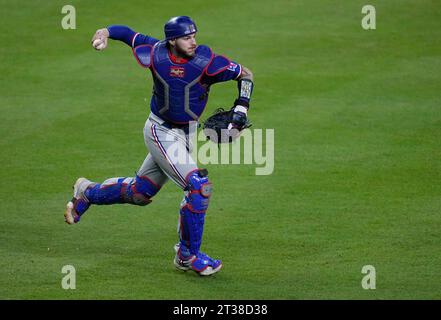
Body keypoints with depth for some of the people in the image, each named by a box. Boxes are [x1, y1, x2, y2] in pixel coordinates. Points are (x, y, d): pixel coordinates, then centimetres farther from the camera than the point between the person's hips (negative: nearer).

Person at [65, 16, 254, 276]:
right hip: (161, 132, -4)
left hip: (188, 133, 4)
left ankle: (88, 193, 45)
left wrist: (241, 109, -19)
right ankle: (188, 255, -2)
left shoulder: (207, 61, -18)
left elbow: (246, 74, -8)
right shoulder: (156, 53, -16)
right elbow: (128, 33, 0)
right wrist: (105, 33, -18)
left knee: (140, 193, 18)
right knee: (199, 186, -19)